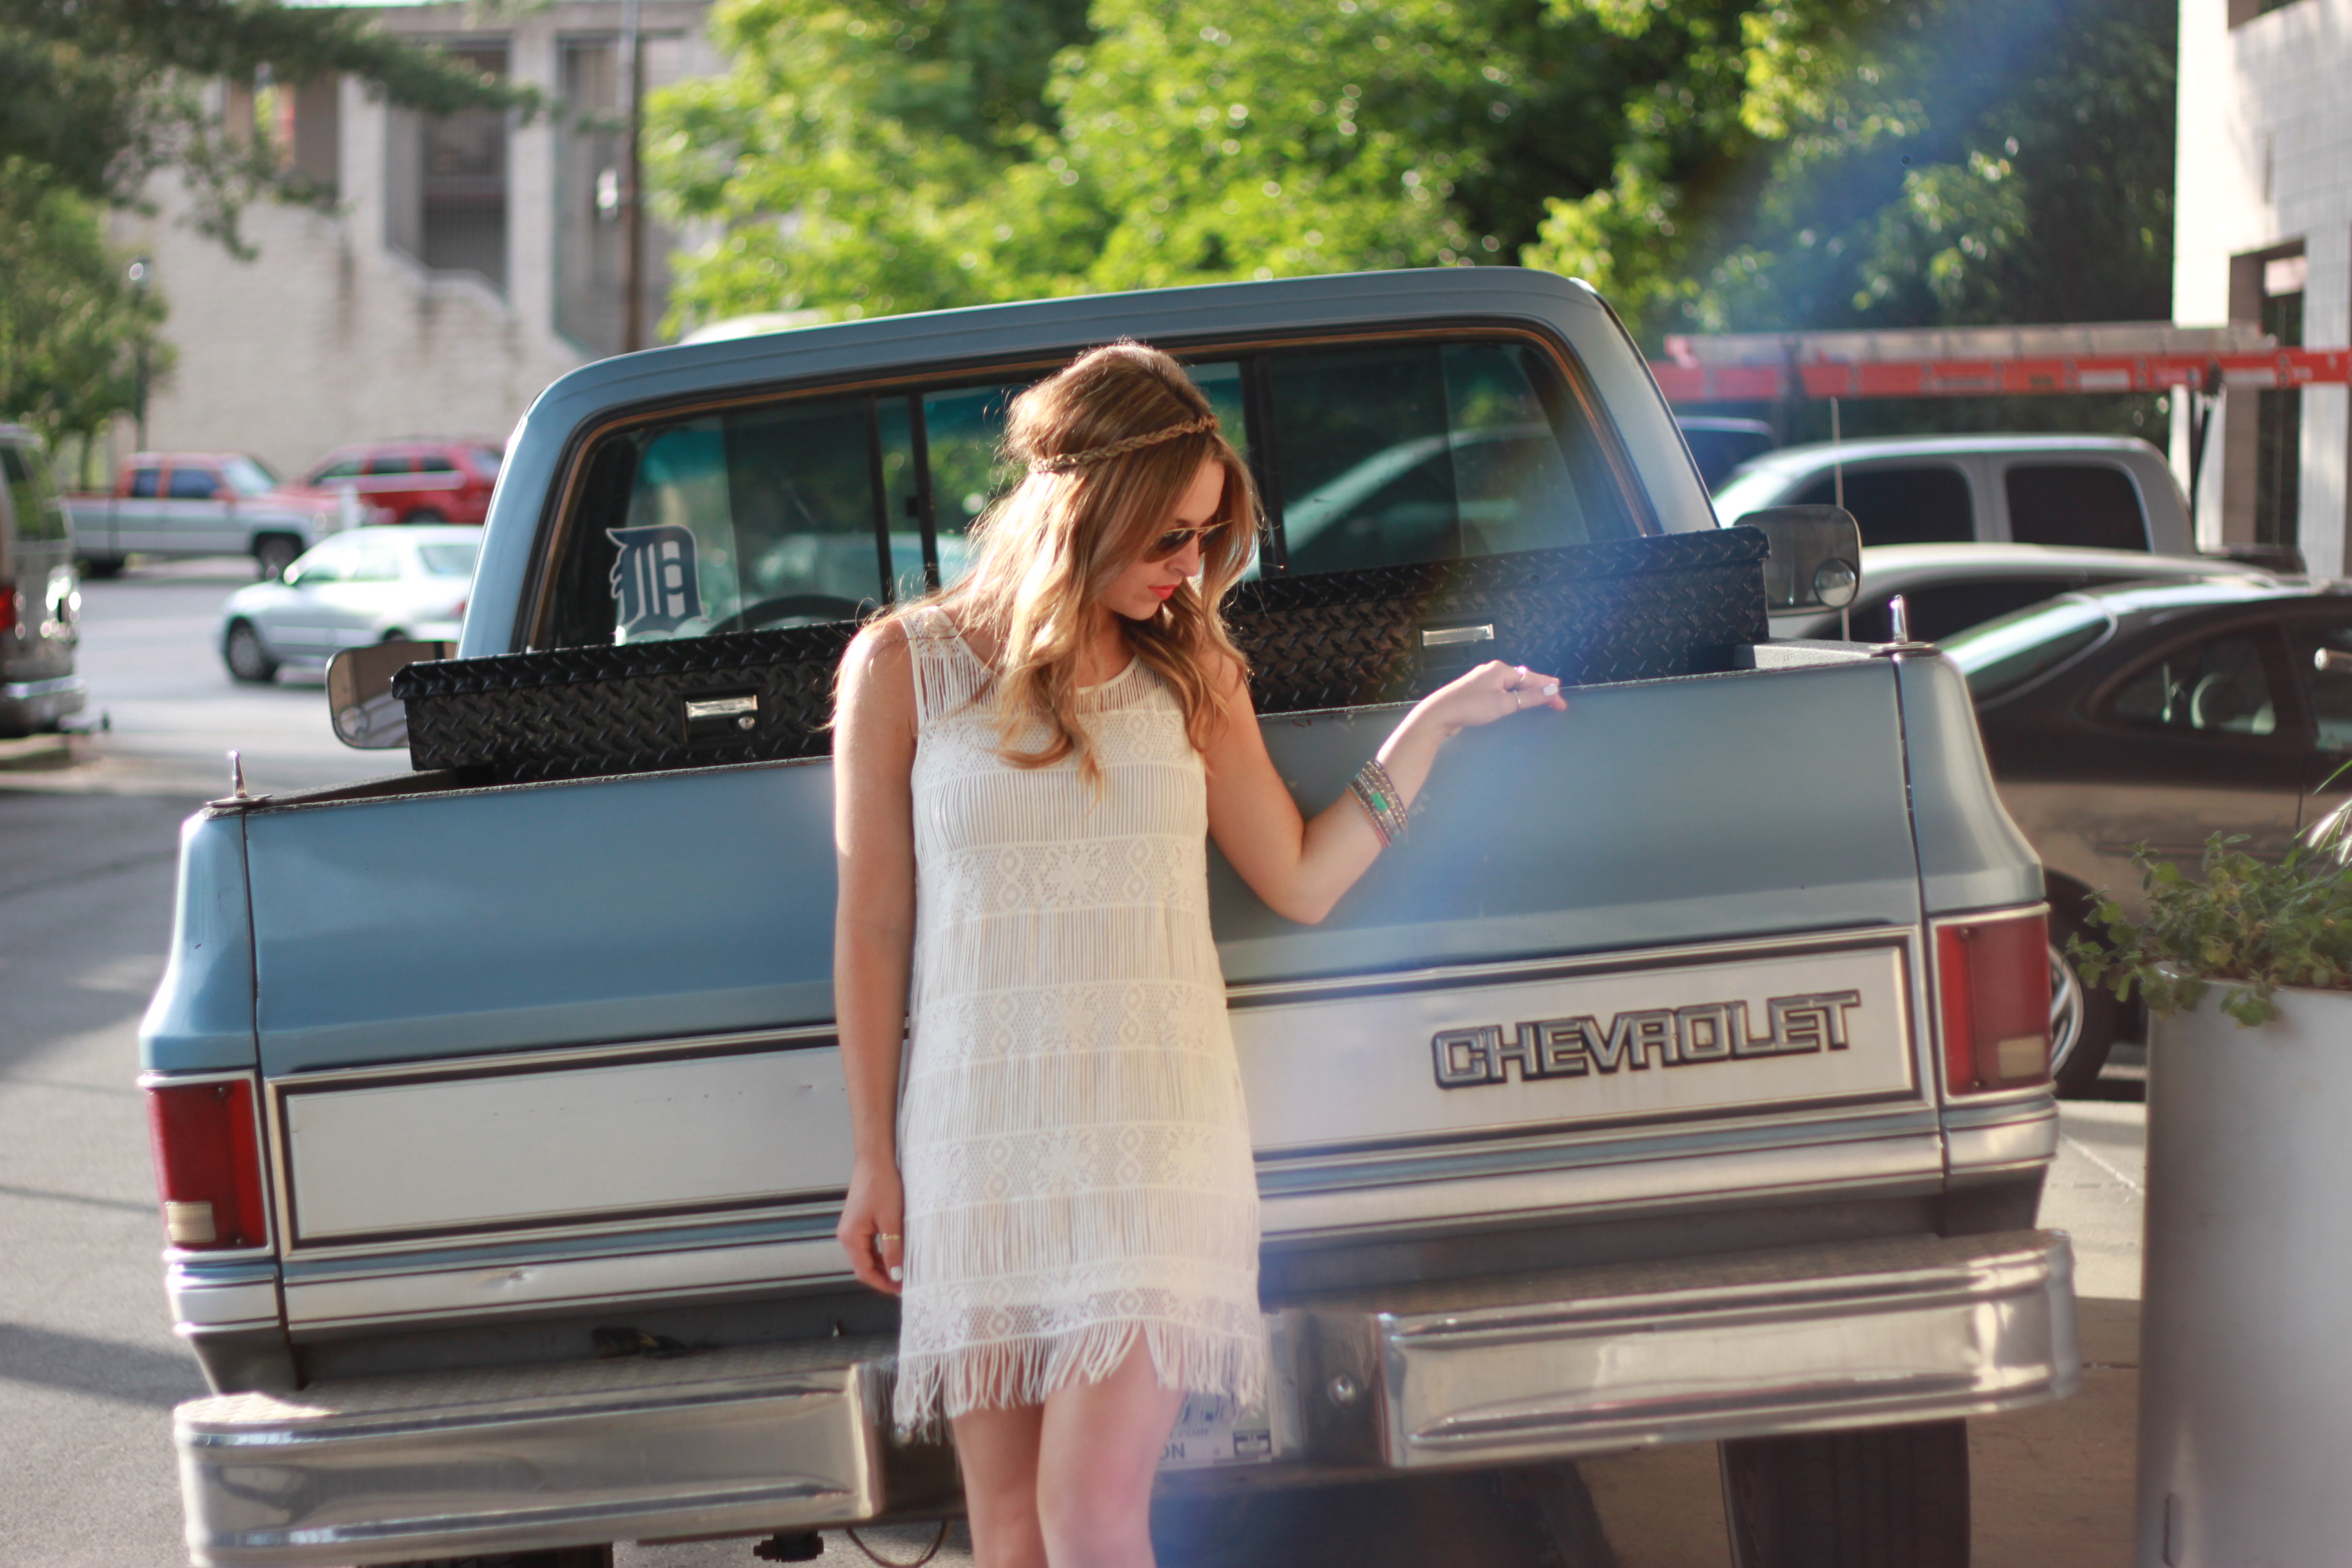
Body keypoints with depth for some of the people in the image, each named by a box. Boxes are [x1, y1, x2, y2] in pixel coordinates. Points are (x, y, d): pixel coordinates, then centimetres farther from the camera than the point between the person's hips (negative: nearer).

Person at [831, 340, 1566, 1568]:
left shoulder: (1192, 674, 9)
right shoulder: (904, 670, 2)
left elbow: (1302, 882, 13)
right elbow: (872, 933, 5)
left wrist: (1433, 726, 11)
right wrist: (874, 1161, 4)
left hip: (1153, 1138, 0)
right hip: (974, 1141, 0)